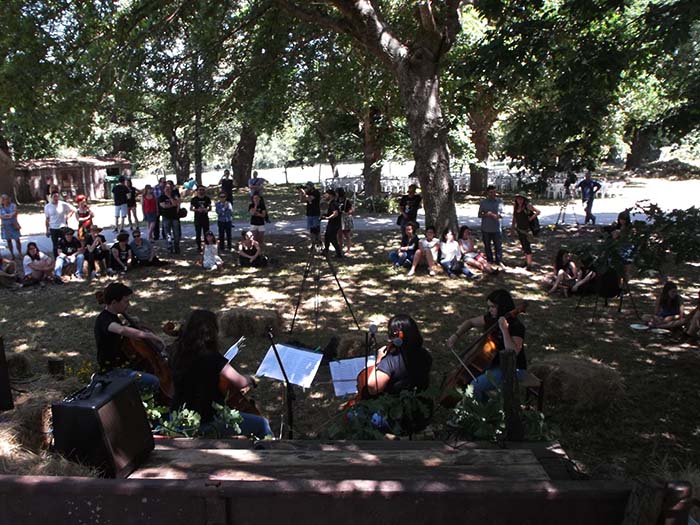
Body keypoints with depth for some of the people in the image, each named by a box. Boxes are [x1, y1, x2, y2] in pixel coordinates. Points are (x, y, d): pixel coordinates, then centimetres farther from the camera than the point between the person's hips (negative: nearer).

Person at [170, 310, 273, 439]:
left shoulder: (179, 353, -2)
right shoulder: (211, 358, -24)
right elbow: (241, 383, -15)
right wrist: (250, 379, 5)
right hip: (204, 424, -9)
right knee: (262, 424, -1)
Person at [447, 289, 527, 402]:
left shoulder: (516, 326, -23)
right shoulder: (491, 318, -1)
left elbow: (513, 353, -37)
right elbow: (470, 322, 14)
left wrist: (504, 329, -37)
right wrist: (456, 335, 1)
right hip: (496, 363, 9)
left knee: (474, 387, -21)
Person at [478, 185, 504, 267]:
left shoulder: (500, 202, 5)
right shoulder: (483, 202, 2)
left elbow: (502, 214, 8)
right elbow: (479, 215, 4)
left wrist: (498, 216, -15)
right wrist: (486, 215, -17)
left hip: (496, 228, 0)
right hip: (486, 228, 0)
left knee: (498, 245, -2)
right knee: (487, 245, 8)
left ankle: (499, 261, 8)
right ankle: (490, 260, 21)